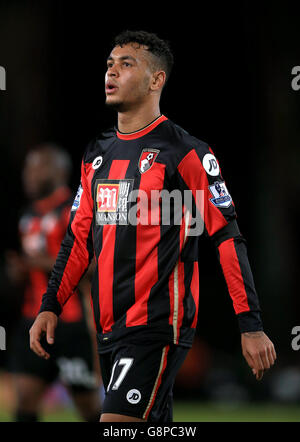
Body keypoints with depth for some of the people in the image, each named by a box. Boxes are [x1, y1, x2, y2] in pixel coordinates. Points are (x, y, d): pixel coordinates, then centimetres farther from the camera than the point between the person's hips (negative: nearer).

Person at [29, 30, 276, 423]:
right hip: (110, 329, 8)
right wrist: (50, 306, 10)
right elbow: (80, 236, 20)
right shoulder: (97, 154, 15)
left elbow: (227, 237, -8)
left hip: (158, 327, -7)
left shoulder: (184, 152, -7)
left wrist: (251, 327, -13)